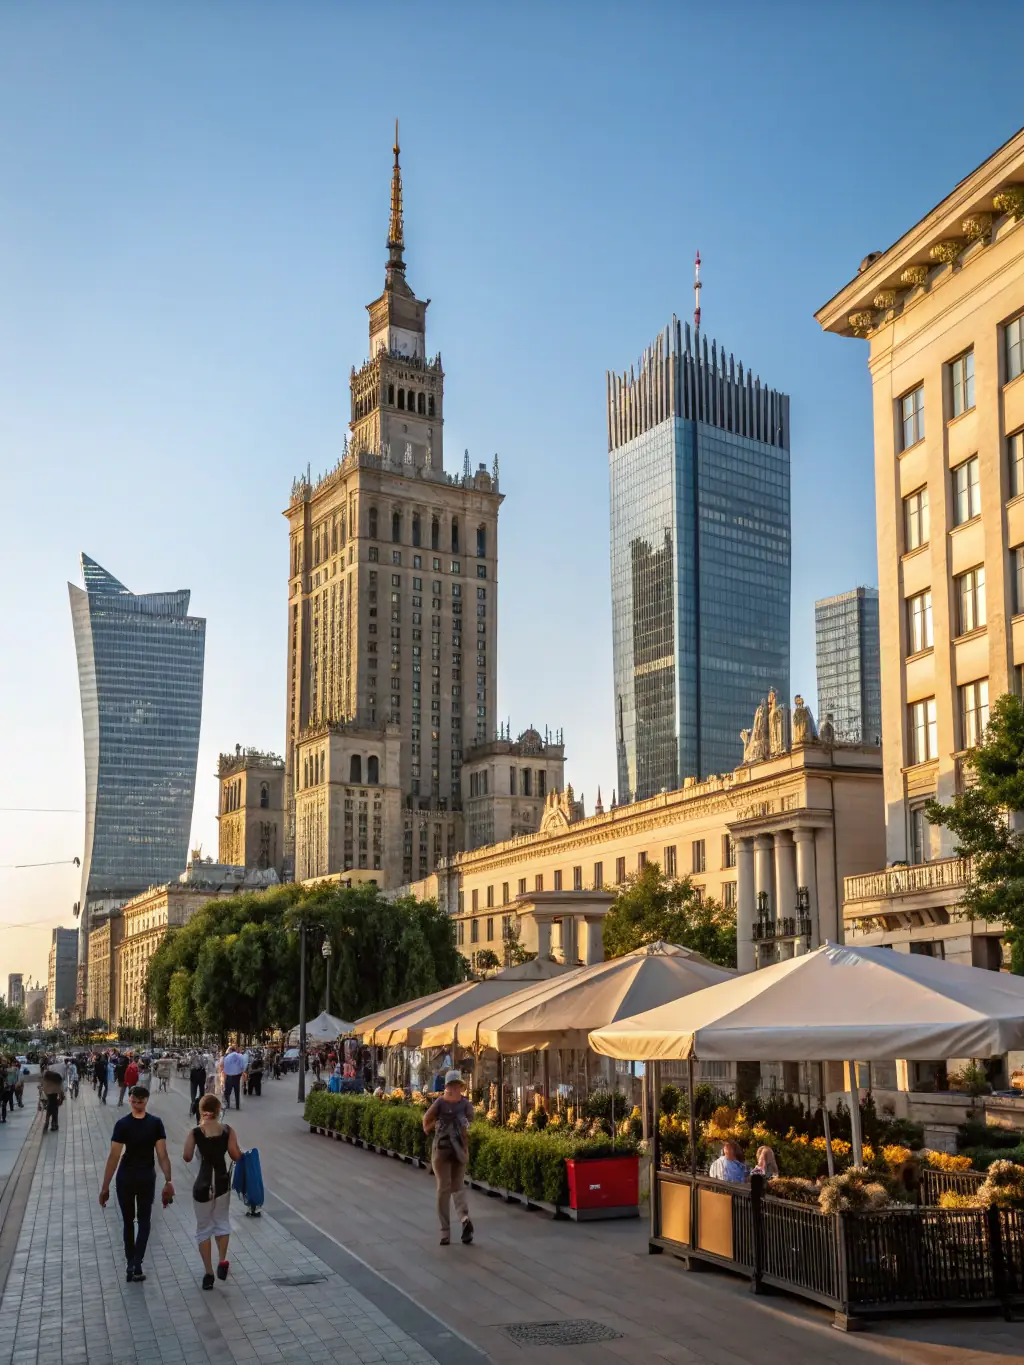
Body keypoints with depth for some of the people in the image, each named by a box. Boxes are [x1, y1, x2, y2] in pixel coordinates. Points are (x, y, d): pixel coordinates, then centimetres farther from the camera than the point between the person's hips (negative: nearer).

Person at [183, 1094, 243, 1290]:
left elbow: (187, 1157, -13)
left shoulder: (196, 1132, -12)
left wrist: (194, 1135, 1)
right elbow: (236, 1156, -8)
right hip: (222, 1182, 2)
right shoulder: (227, 1130, -8)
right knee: (222, 1222, 24)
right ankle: (222, 1262, 20)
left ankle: (208, 1273, 12)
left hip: (203, 1184, -2)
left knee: (204, 1228, 11)